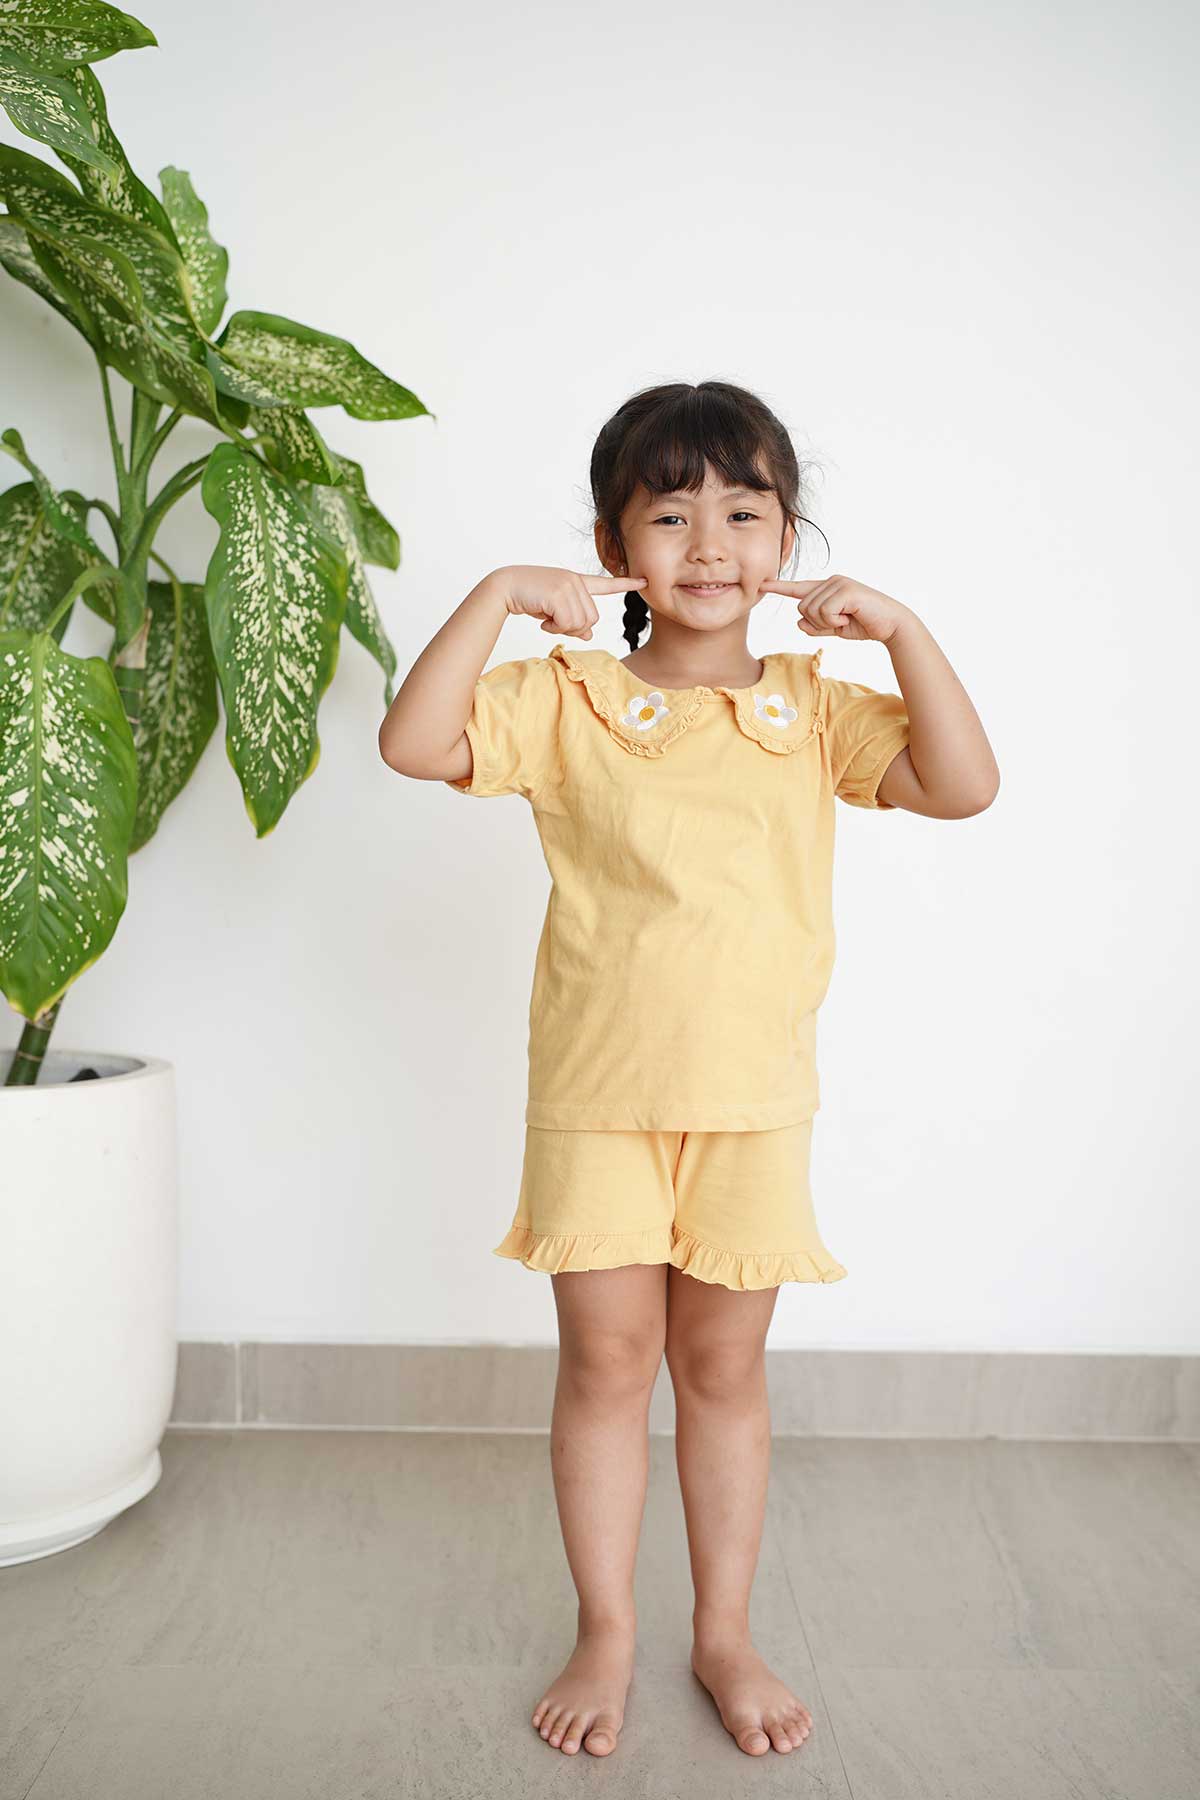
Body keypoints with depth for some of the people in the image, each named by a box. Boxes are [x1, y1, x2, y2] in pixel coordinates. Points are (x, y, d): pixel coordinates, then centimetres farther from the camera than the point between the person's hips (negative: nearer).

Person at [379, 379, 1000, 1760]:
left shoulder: (813, 708, 3)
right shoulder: (565, 699, -2)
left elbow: (964, 786, -7)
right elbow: (414, 743, -14)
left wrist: (899, 631, -12)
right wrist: (499, 595, -16)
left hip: (752, 1100, 1)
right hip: (594, 1096, -1)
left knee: (723, 1366, 13)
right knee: (606, 1360, 9)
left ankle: (725, 1633, 32)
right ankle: (605, 1631, 30)